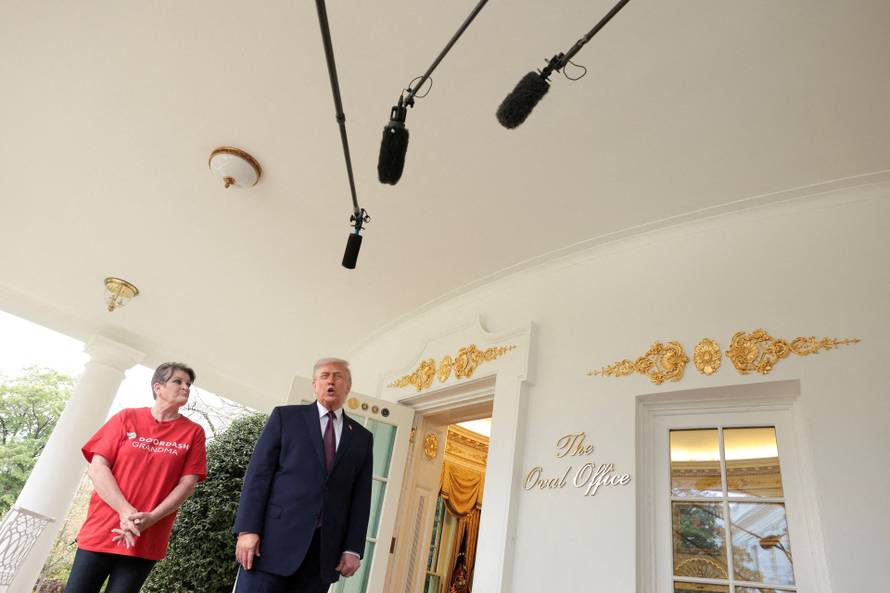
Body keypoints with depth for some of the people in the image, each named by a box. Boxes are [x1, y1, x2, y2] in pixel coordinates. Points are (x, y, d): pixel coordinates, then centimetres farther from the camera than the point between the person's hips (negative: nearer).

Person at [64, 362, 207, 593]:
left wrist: (150, 519, -16)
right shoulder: (127, 417, 4)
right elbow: (97, 468, -3)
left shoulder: (193, 432, 3)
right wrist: (125, 511, -16)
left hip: (146, 540, 0)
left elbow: (187, 483, -2)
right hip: (102, 529, 0)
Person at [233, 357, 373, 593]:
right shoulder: (286, 416, 6)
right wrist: (248, 529, -9)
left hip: (325, 550, 2)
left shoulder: (362, 437, 13)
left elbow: (361, 497, 10)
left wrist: (353, 549, 2)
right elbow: (258, 473, 0)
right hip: (275, 538, -2)